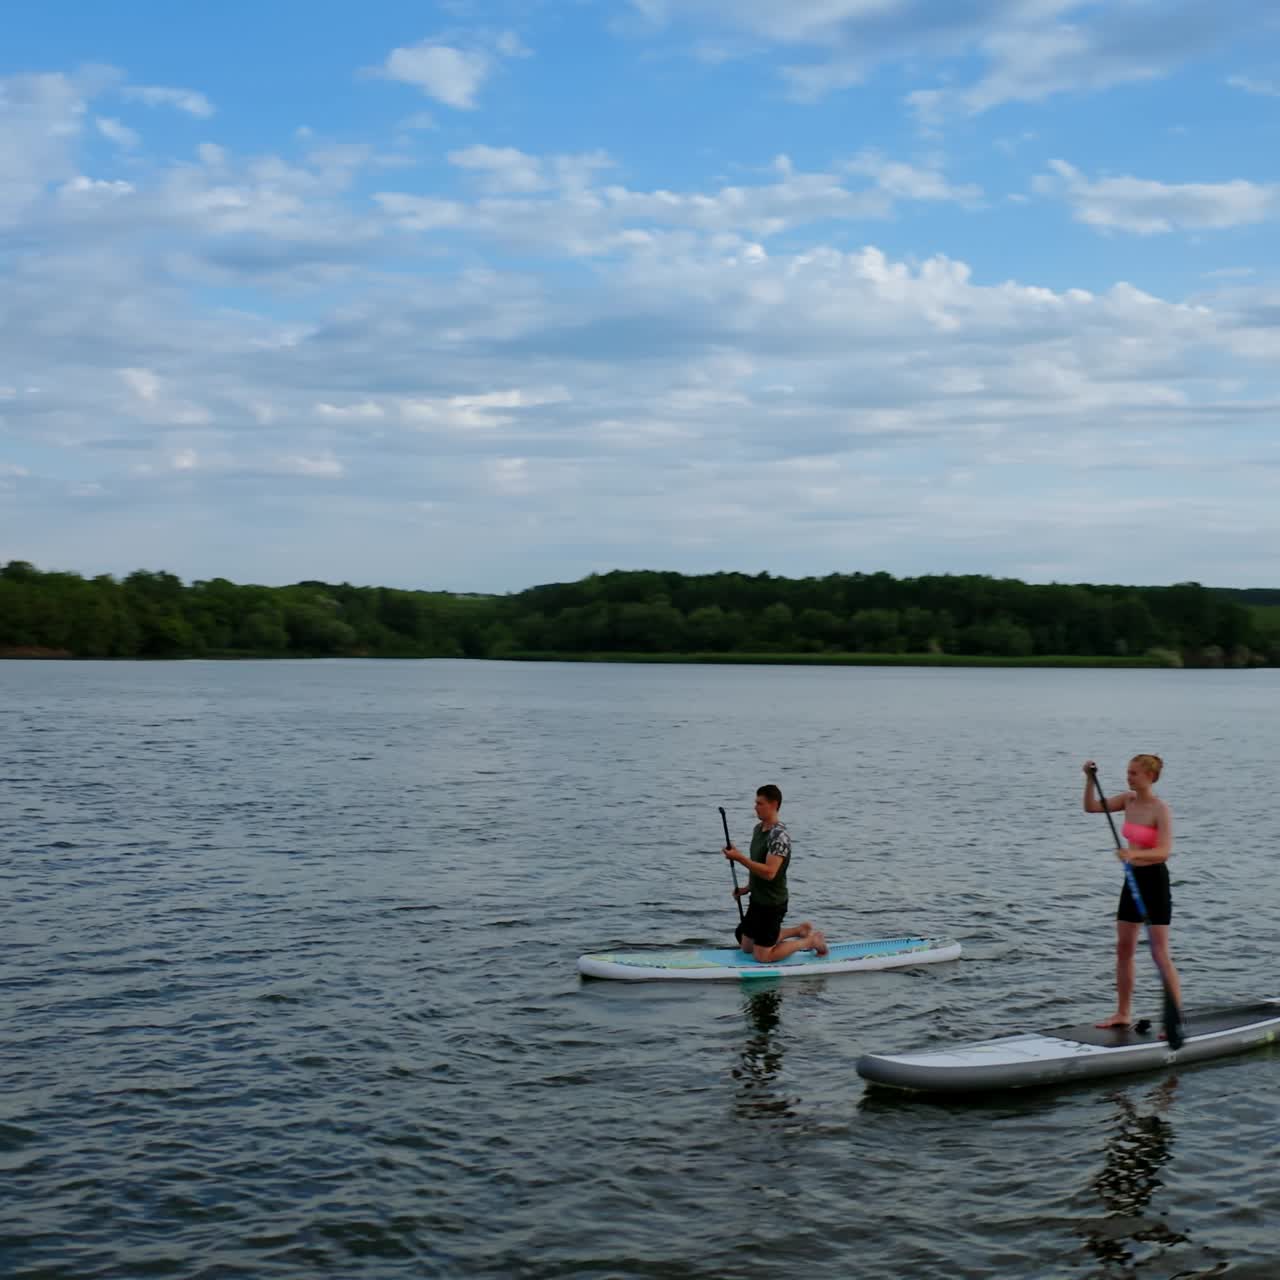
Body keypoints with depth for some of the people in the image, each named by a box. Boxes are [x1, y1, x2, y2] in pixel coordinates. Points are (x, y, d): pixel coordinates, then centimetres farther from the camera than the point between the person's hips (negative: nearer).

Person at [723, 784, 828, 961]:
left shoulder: (779, 836, -24)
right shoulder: (758, 828, 6)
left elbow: (769, 872, -32)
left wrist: (740, 858, -31)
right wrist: (748, 887, 15)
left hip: (772, 904, -9)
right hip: (757, 900, 9)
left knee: (763, 956, -2)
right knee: (747, 947, 20)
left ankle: (811, 940, 12)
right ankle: (800, 930, 28)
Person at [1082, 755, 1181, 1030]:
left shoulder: (1161, 810, -16)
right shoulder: (1128, 800, 5)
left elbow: (1164, 851, -25)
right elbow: (1091, 807, 11)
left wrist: (1134, 854, -41)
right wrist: (1090, 779, -2)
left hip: (1154, 880, -8)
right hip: (1133, 879, 8)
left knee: (1160, 954, -7)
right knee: (1123, 949, 12)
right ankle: (1123, 1013, 23)